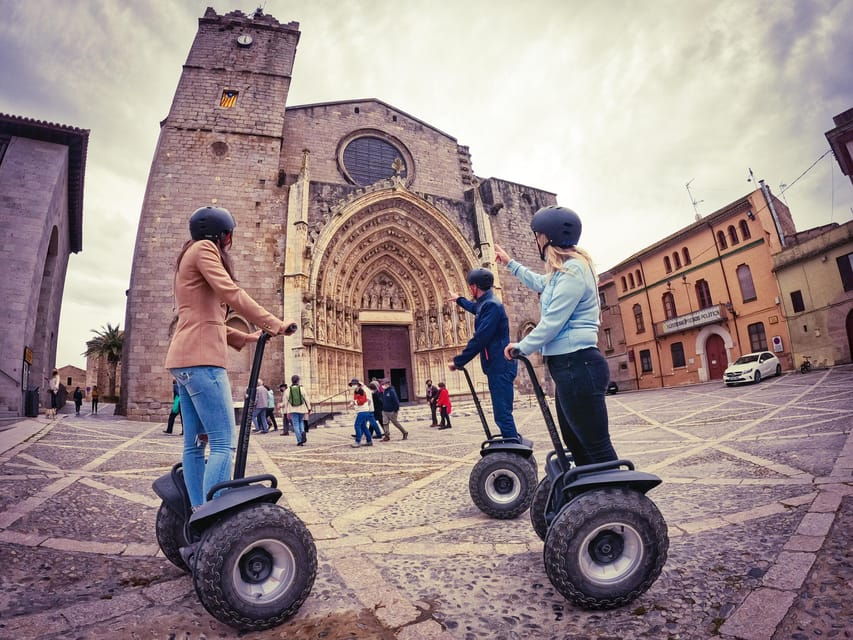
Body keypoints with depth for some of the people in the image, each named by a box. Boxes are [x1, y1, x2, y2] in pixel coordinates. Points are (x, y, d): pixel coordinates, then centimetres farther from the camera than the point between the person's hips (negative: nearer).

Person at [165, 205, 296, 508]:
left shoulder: (189, 258, 29)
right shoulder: (204, 249, 0)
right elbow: (231, 293, -14)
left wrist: (245, 337, 21)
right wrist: (274, 324, -11)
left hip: (182, 359, 11)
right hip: (201, 358, -11)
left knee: (194, 443, 8)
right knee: (223, 444, -14)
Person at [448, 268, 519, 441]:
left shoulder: (491, 305, -16)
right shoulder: (486, 304, 17)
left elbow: (479, 339, -22)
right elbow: (475, 308, 43)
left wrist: (458, 361, -15)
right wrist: (459, 300, 60)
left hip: (500, 366, -10)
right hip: (498, 365, 10)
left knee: (503, 414, -11)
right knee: (503, 413, 15)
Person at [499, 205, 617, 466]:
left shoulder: (573, 269, -13)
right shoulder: (563, 271, 19)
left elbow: (553, 322, -17)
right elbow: (539, 283, 42)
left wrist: (522, 347, -4)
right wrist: (510, 263, 48)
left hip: (577, 365, -11)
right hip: (570, 366, 11)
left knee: (597, 447, -8)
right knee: (577, 445, 14)